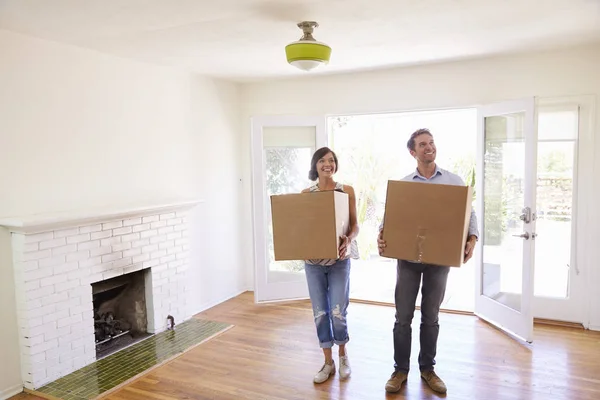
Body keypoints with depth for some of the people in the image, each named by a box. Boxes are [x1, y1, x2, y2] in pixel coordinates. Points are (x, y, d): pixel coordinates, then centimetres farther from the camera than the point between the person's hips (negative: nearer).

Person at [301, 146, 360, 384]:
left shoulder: (347, 191, -1)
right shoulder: (305, 194, 3)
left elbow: (355, 225, -1)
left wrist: (349, 240, -21)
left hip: (339, 259, -2)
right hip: (312, 260, 2)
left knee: (338, 312, -1)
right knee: (320, 312, 7)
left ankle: (343, 355, 28)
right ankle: (328, 362, 24)